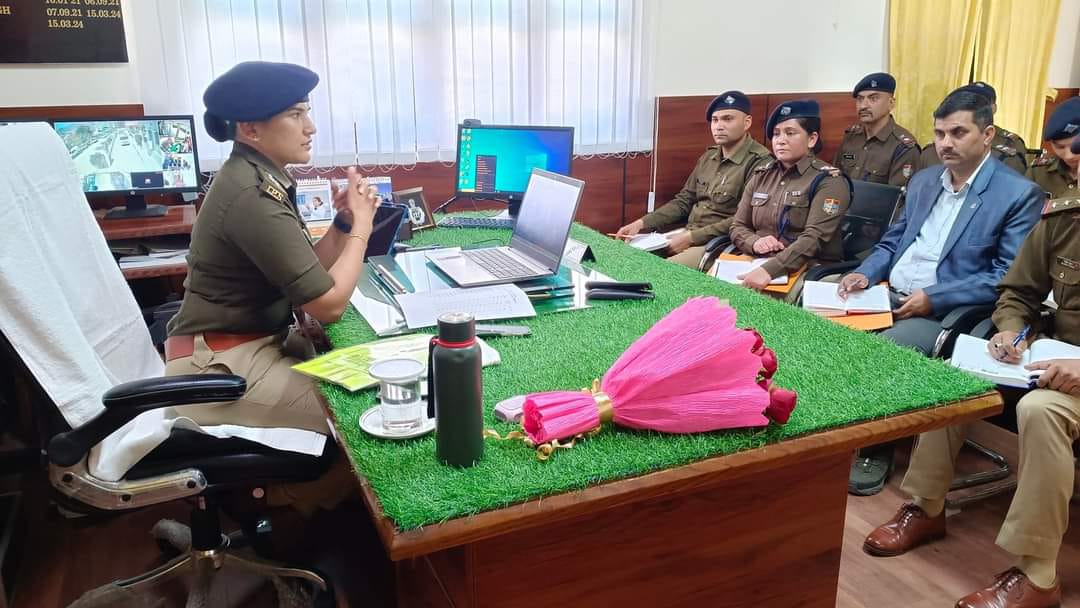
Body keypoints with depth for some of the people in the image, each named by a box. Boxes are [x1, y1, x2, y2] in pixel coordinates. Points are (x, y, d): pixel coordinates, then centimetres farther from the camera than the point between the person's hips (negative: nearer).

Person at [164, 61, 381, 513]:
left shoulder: (259, 178, 6)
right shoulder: (253, 195, -25)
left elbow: (307, 274, 8)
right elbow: (328, 304, -24)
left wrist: (343, 223, -7)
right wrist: (361, 226, -12)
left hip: (248, 343, 10)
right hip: (220, 365, -10)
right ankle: (301, 500, 16)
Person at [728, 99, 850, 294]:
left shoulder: (828, 181, -5)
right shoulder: (760, 176, 13)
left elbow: (814, 238, -18)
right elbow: (738, 227, 14)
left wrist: (769, 270, -31)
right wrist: (755, 242, -10)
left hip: (808, 269, -4)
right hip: (757, 264, 5)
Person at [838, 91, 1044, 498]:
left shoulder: (1019, 194, -6)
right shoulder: (922, 181, 15)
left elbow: (1008, 278, -12)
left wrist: (933, 298, -19)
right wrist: (865, 273, 0)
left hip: (948, 314, -6)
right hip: (890, 297, 7)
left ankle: (876, 449, -7)